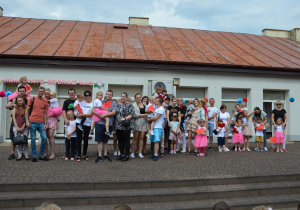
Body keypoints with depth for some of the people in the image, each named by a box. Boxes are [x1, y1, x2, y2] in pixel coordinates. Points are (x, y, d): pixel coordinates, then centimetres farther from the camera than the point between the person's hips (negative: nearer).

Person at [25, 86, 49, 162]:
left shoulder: (45, 101, 10)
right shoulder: (32, 99, 3)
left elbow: (45, 113, 12)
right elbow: (27, 110, 3)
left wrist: (45, 123, 5)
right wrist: (27, 121, -5)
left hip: (41, 123, 3)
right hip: (32, 122, -2)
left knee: (44, 138, -2)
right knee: (33, 139, 2)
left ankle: (41, 156, 12)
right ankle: (34, 156, 12)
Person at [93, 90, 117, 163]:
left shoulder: (114, 104, 7)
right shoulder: (100, 102, 9)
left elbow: (113, 113, -8)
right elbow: (93, 110, 2)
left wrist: (104, 115, -16)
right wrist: (98, 114, -15)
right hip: (100, 124, 0)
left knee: (105, 141, 11)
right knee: (100, 141, -1)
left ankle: (105, 155, 19)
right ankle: (100, 156, 5)